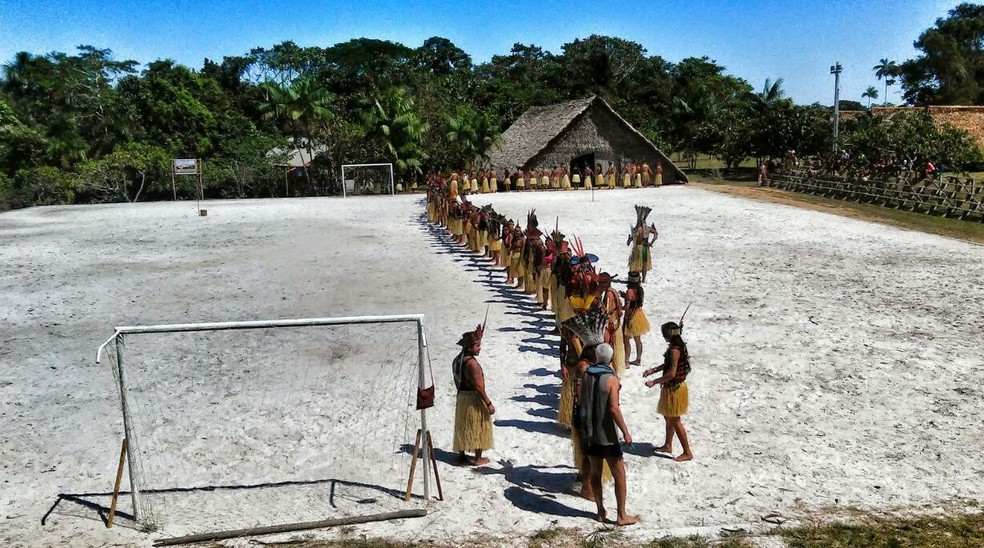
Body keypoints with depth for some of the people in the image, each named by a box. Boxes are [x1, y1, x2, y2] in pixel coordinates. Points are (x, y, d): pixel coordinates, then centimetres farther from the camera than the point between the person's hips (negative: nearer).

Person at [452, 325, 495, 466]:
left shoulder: (457, 360, 2)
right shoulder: (472, 363, -25)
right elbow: (479, 387, -25)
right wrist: (489, 403, -19)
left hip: (461, 397, 9)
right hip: (474, 399, -9)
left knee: (462, 427, 18)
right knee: (478, 428, 5)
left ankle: (461, 455, 28)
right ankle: (478, 459, 14)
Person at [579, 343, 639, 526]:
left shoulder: (586, 375, 2)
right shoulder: (611, 379, -16)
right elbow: (614, 409, -22)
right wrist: (625, 432, -16)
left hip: (588, 432, 6)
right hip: (606, 435, -6)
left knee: (595, 472, 15)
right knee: (619, 475, 5)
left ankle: (601, 512, 24)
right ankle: (622, 516, 10)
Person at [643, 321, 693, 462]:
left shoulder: (674, 350, -26)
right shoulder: (677, 346, 5)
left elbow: (671, 373, -26)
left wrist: (654, 382, -19)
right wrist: (653, 370, 13)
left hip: (675, 389, -10)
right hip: (671, 388, 10)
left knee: (675, 421, -1)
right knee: (668, 418, 21)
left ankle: (687, 452, 8)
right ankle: (668, 445, 36)